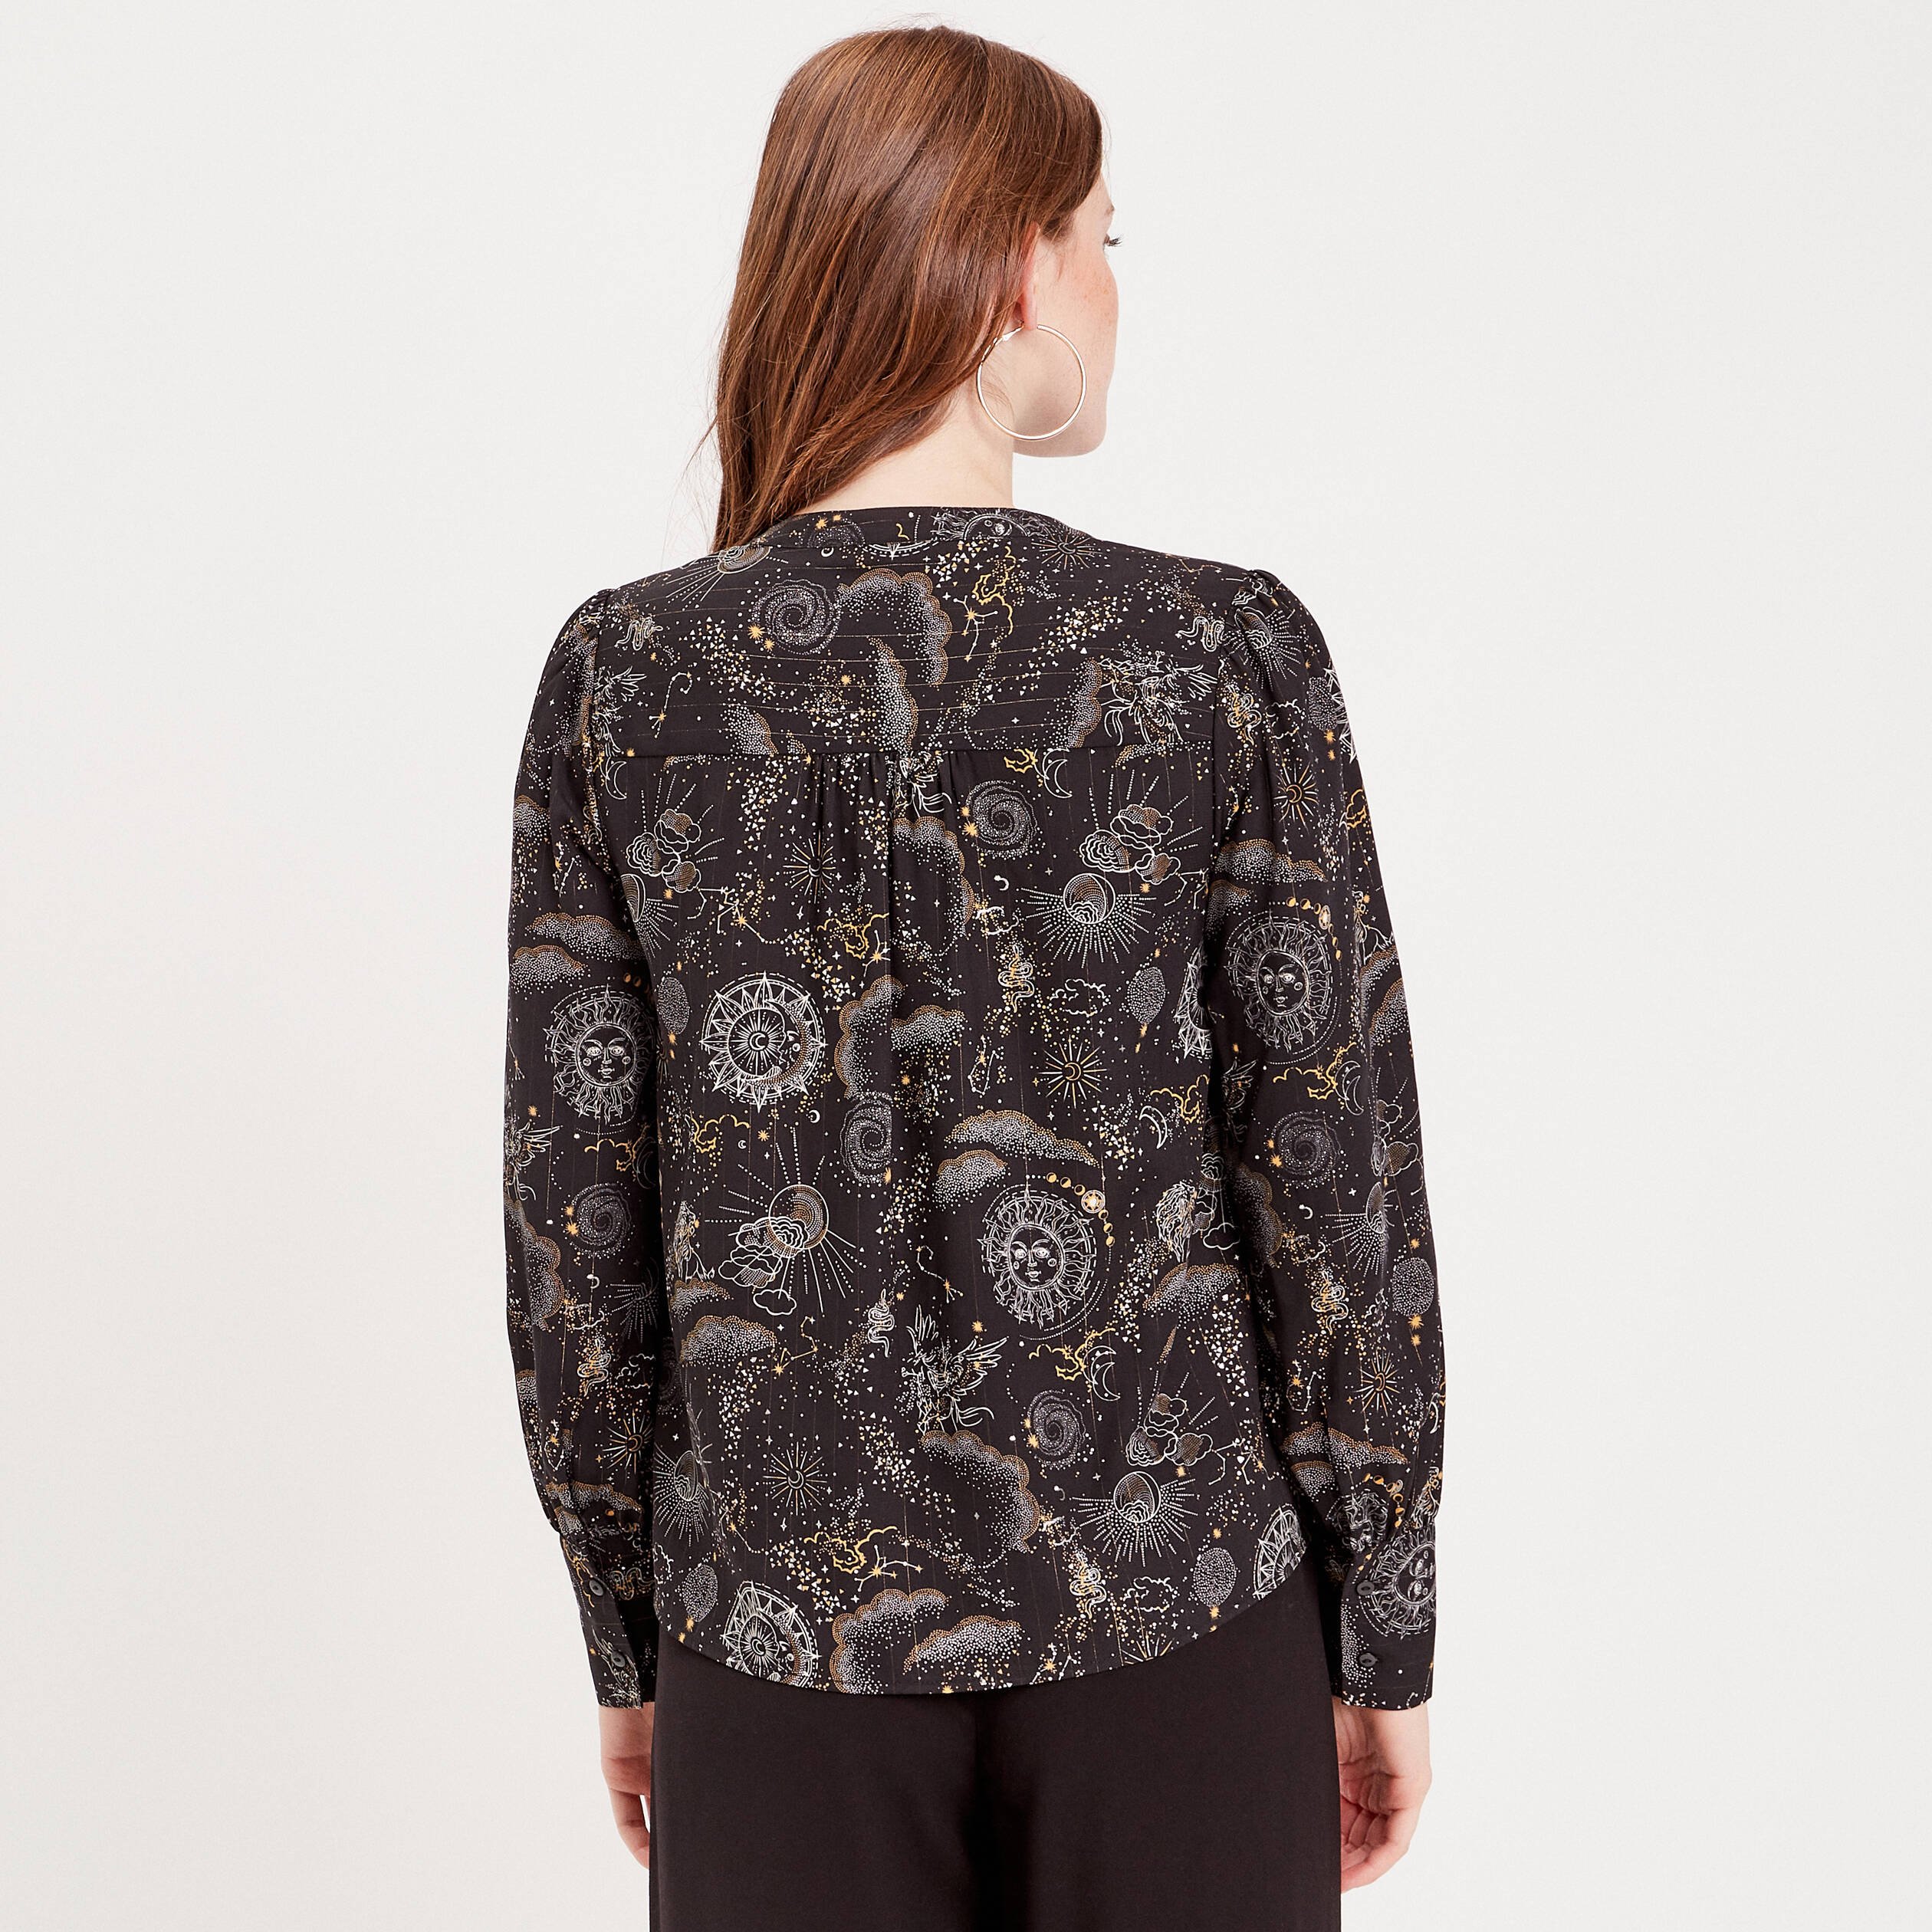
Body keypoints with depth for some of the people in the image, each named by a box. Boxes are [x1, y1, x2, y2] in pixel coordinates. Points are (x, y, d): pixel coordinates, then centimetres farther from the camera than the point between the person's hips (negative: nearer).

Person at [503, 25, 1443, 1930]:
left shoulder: (624, 670, -6)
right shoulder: (1226, 651, -11)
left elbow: (573, 1214, -3)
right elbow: (1337, 1178, -9)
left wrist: (626, 1641, 9)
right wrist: (1388, 1641, 4)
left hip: (787, 1634, 2)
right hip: (1176, 1616, -1)